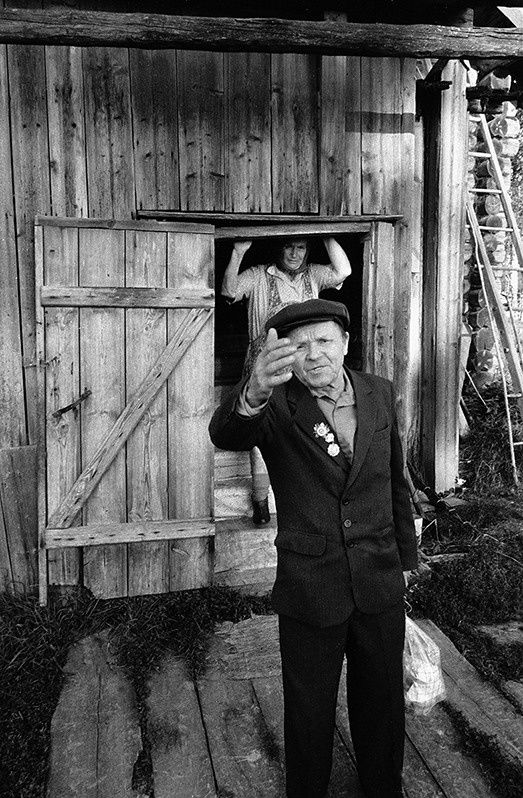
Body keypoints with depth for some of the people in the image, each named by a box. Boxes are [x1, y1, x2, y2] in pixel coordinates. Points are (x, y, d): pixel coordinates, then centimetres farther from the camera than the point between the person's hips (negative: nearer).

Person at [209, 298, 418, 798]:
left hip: (380, 585, 4)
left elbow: (395, 482, 10)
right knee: (309, 713, 15)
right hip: (310, 590, -3)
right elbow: (226, 435, -37)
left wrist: (405, 557, 15)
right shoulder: (277, 406, -14)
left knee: (382, 705, 22)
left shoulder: (379, 394, -1)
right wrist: (254, 392, -59)